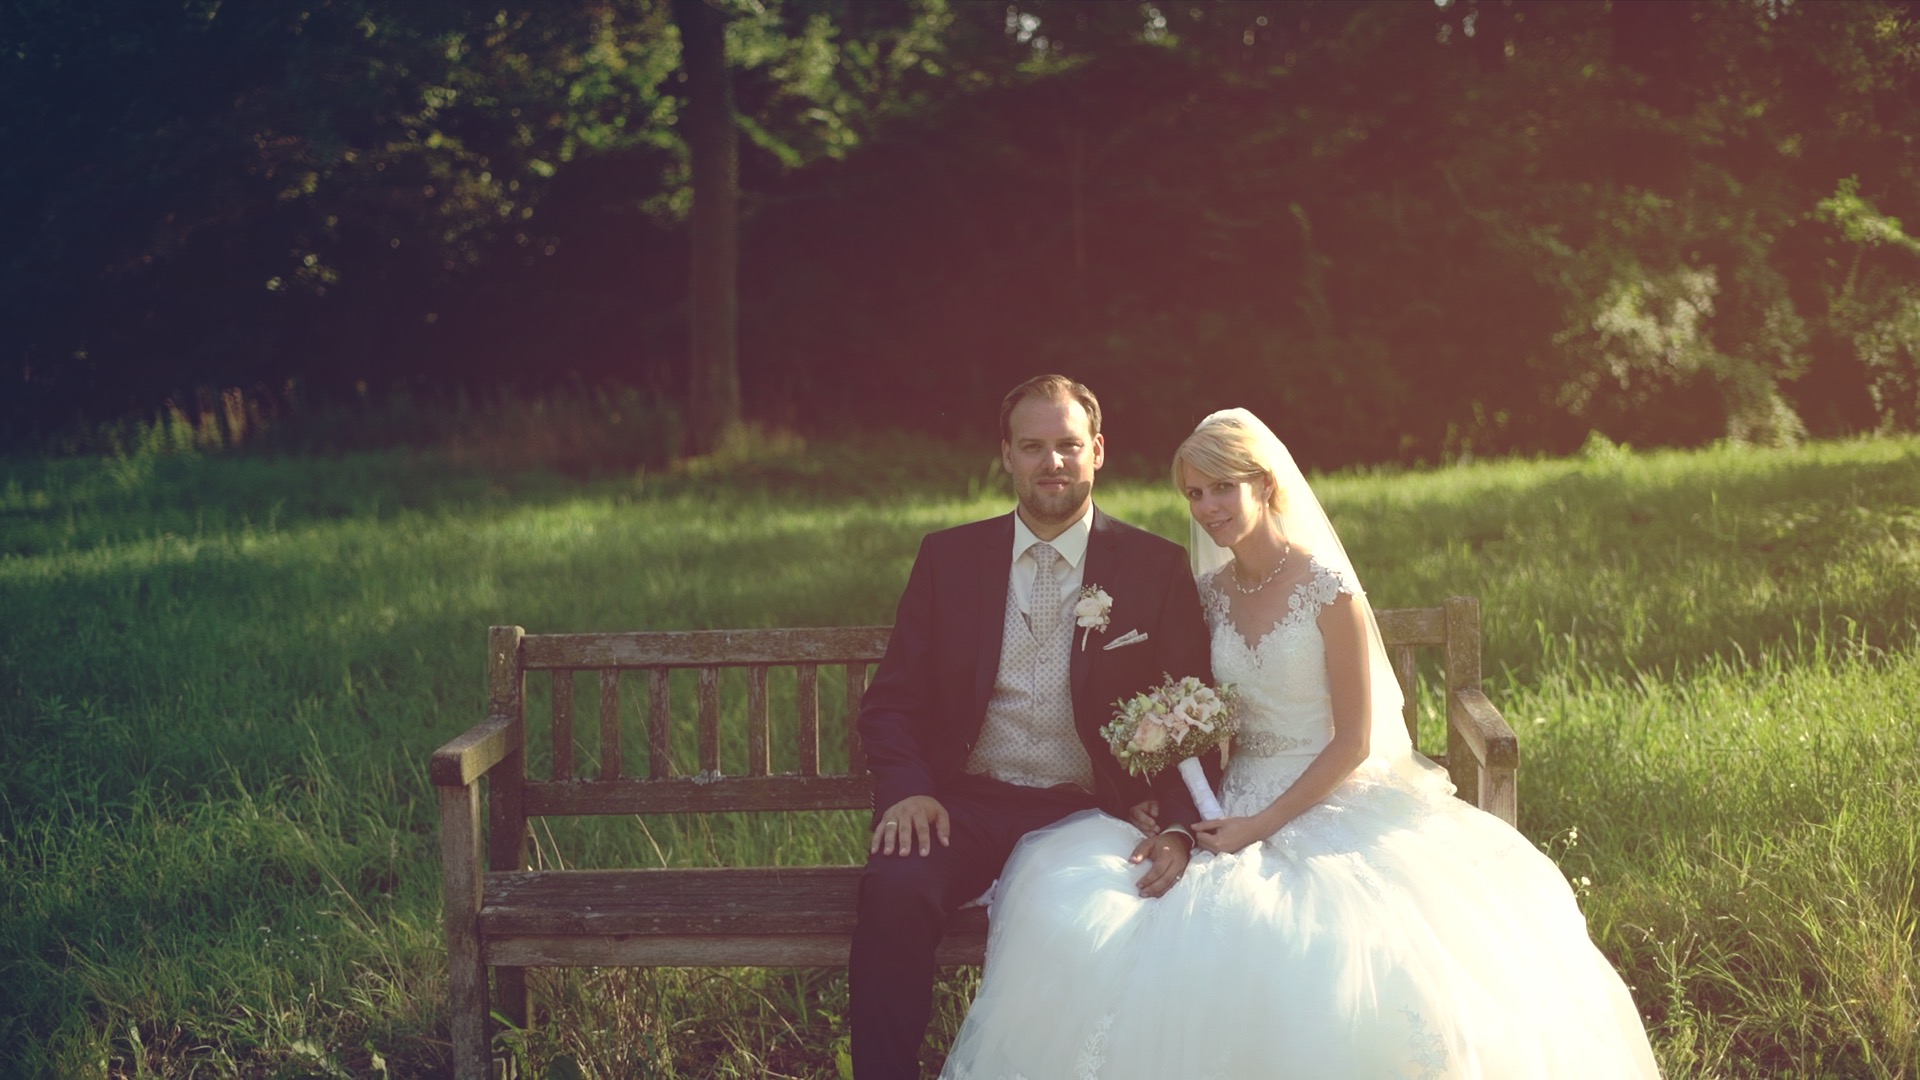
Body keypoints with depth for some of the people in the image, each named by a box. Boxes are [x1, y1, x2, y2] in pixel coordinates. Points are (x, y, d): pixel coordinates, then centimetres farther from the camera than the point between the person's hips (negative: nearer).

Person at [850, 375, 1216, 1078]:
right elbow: (892, 698, 11)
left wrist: (1177, 826, -15)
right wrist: (907, 789, -10)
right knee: (896, 886, -31)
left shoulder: (1156, 568, 6)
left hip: (1093, 811, -1)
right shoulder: (949, 558, 11)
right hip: (969, 804, 1)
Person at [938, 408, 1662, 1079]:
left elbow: (1354, 742, -10)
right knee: (1068, 894, -17)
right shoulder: (1213, 593, 8)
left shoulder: (1329, 590, -10)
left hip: (1333, 801, -5)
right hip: (1239, 800, 5)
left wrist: (1263, 826, -16)